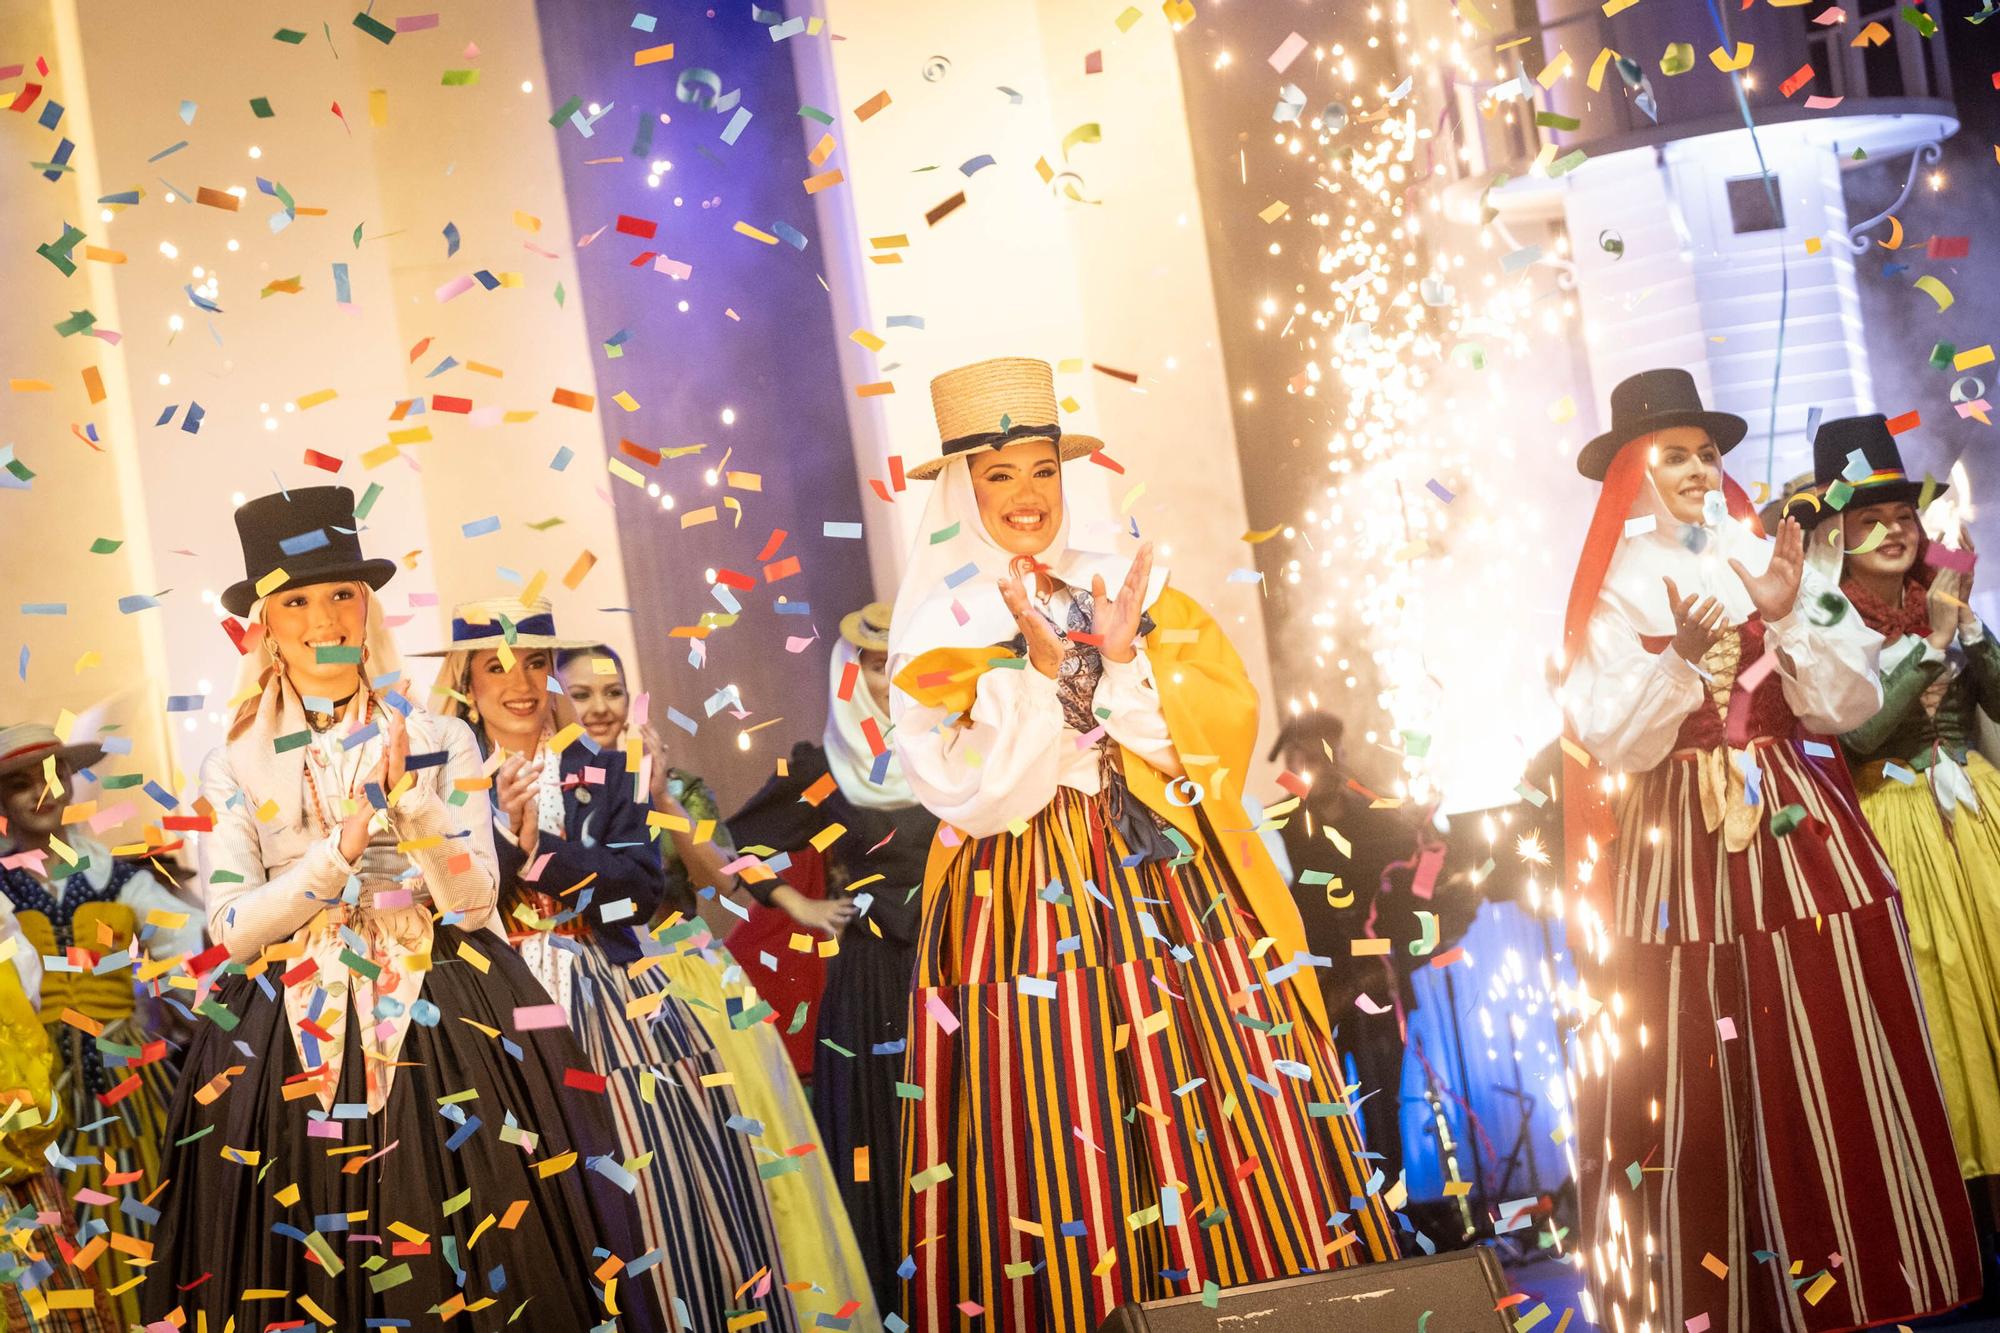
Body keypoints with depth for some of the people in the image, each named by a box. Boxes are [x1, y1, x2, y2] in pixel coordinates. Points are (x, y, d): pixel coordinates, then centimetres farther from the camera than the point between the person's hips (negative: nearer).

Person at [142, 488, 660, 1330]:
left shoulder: (442, 742, 2)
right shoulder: (233, 768, 4)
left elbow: (473, 906, -5)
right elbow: (232, 929, -4)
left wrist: (408, 794, -18)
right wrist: (340, 849, -17)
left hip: (443, 1022, 0)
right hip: (292, 1037, 1)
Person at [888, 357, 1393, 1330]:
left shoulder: (1130, 584, 11)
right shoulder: (938, 631, 2)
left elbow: (1228, 714, 0)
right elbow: (968, 787, -10)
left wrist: (1124, 660, -13)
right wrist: (1043, 669, -17)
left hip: (1172, 884, 3)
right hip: (1032, 909, -3)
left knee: (1232, 1119, -1)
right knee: (1069, 1146, -5)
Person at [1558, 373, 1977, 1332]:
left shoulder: (1769, 558, 8)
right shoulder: (1616, 590, 3)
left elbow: (1849, 706, 2)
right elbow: (1616, 747, -6)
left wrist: (1791, 618, -12)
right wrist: (1680, 659, -19)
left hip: (1798, 834, 2)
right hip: (1683, 855, -2)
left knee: (1834, 1066, 0)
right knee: (1702, 1078, -2)